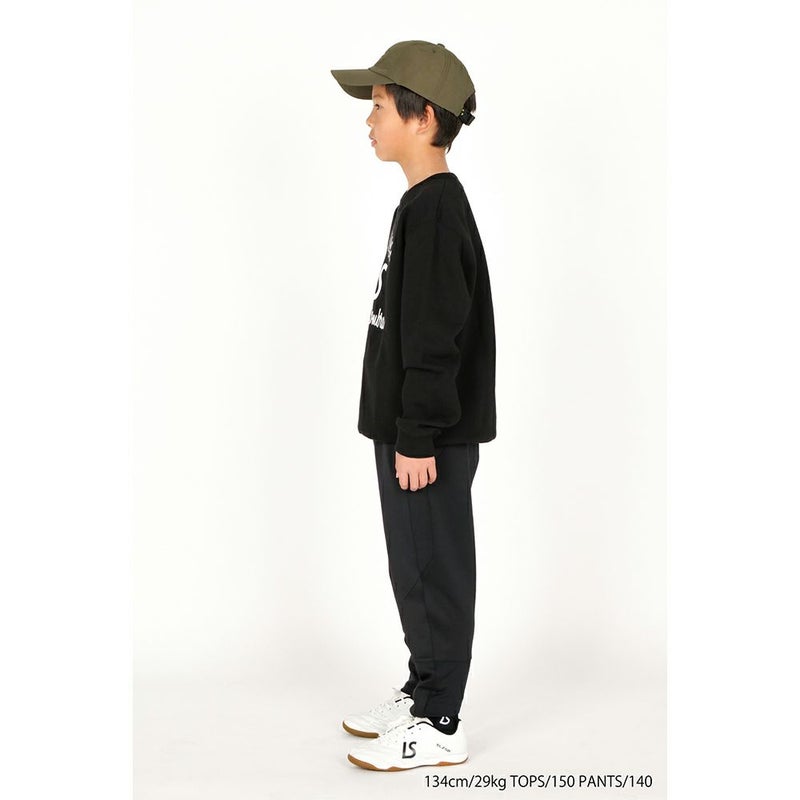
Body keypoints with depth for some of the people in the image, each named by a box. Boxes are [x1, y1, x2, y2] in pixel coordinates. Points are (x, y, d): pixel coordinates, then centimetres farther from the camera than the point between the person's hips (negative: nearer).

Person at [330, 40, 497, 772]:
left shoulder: (437, 208, -17)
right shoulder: (425, 204, 13)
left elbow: (437, 336, -22)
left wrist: (419, 436, -20)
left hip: (432, 436, -10)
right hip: (413, 428, 10)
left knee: (435, 572, 0)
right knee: (415, 568, 17)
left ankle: (439, 726, 11)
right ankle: (424, 691, 31)